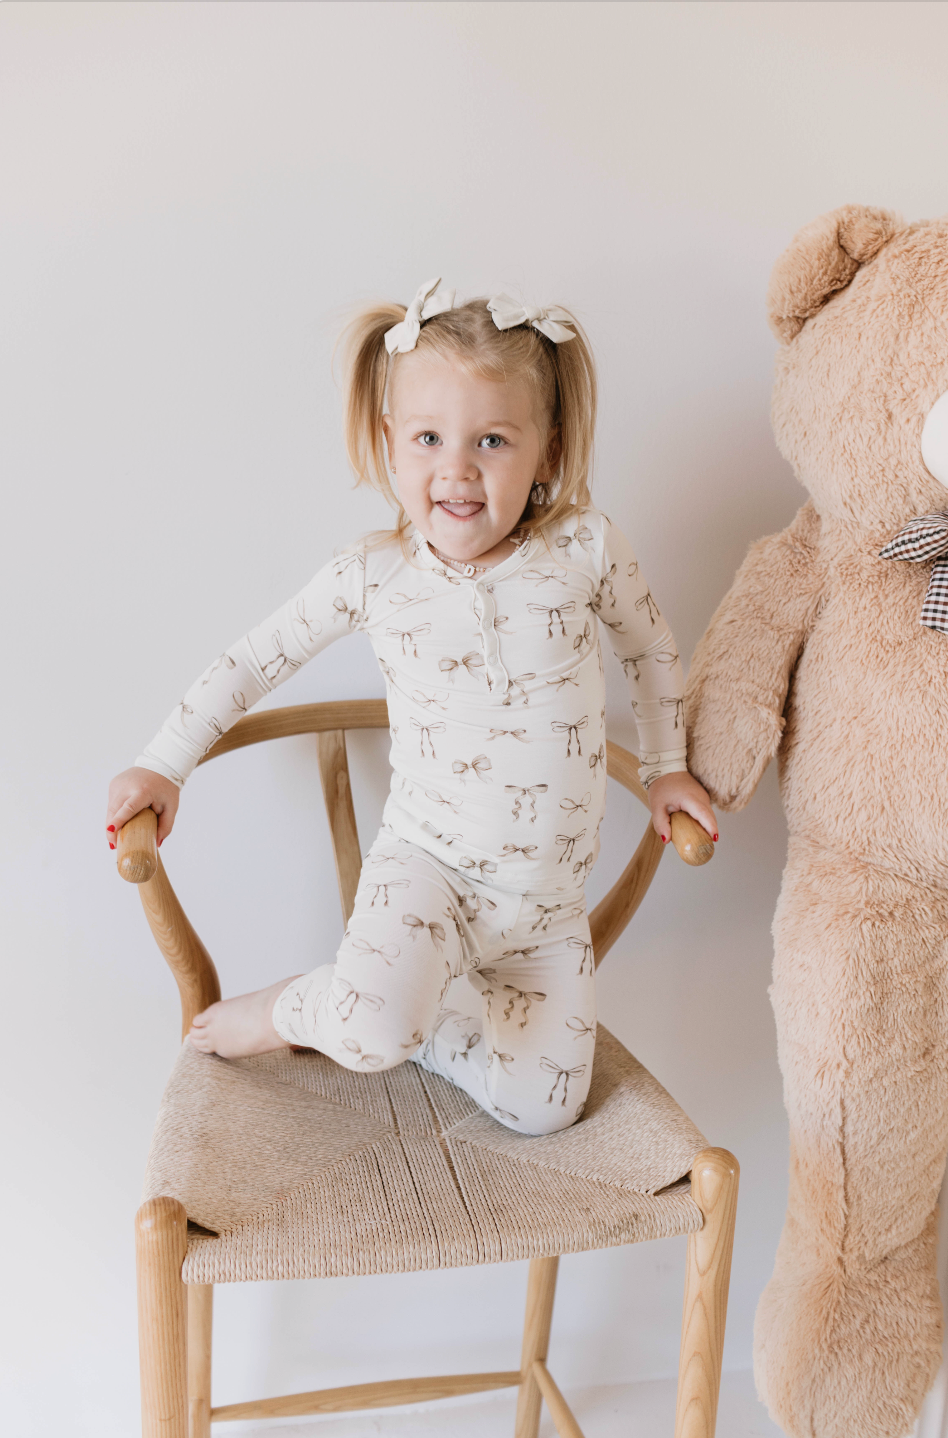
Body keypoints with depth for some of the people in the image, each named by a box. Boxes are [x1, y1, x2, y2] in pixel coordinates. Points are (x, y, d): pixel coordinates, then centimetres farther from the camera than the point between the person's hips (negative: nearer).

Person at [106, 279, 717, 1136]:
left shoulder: (583, 548, -8)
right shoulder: (375, 576, -9)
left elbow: (651, 650, 11)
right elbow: (256, 660, 3)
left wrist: (667, 767, 14)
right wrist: (164, 765, 4)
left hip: (549, 902, 3)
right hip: (431, 863, -2)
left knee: (543, 1106, -4)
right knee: (372, 1031, -28)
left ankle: (422, 1015, 17)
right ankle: (296, 1009, 7)